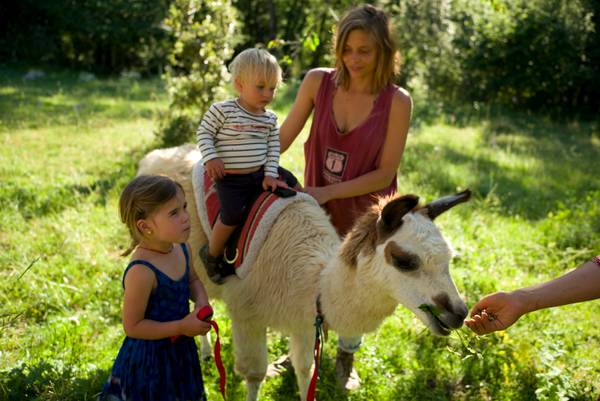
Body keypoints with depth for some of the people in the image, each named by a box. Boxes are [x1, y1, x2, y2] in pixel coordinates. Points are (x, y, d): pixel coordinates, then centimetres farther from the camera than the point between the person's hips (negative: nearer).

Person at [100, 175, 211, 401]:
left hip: (180, 352, 7)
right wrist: (182, 327, -24)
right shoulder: (141, 272, -30)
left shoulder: (182, 249, -7)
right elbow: (132, 326, -23)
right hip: (149, 359, -7)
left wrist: (201, 300, -9)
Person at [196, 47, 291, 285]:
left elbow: (273, 148, 7)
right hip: (229, 178, -6)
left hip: (259, 175, 6)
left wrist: (270, 174, -3)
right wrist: (210, 158, -16)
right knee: (232, 215, -21)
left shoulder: (270, 119, 6)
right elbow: (204, 134, -4)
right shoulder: (222, 110, -9)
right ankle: (212, 254, 7)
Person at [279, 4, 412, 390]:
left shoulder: (397, 101, -20)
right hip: (317, 208, 2)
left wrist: (329, 192, -25)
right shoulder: (318, 82, -14)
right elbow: (283, 138, -7)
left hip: (365, 213, -2)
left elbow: (385, 173, -18)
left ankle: (346, 359, 44)